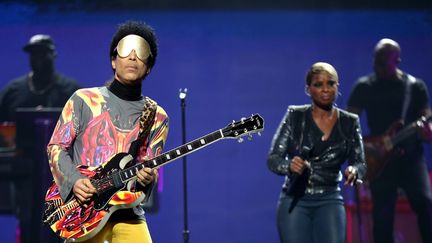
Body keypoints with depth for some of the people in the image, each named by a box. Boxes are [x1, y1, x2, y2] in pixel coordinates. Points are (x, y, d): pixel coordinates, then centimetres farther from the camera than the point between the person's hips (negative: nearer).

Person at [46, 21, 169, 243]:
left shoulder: (157, 117, 9)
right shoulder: (84, 99, 4)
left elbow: (150, 167, 7)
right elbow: (56, 147, 4)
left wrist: (147, 177, -16)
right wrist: (74, 181, -12)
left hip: (128, 215, 2)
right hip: (82, 211, -2)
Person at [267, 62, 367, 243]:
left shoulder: (349, 122, 3)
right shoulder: (295, 116, -3)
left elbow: (360, 163, 5)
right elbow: (273, 158, -5)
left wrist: (354, 171, -20)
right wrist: (289, 166, -28)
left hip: (330, 201, 1)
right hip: (295, 200, -1)